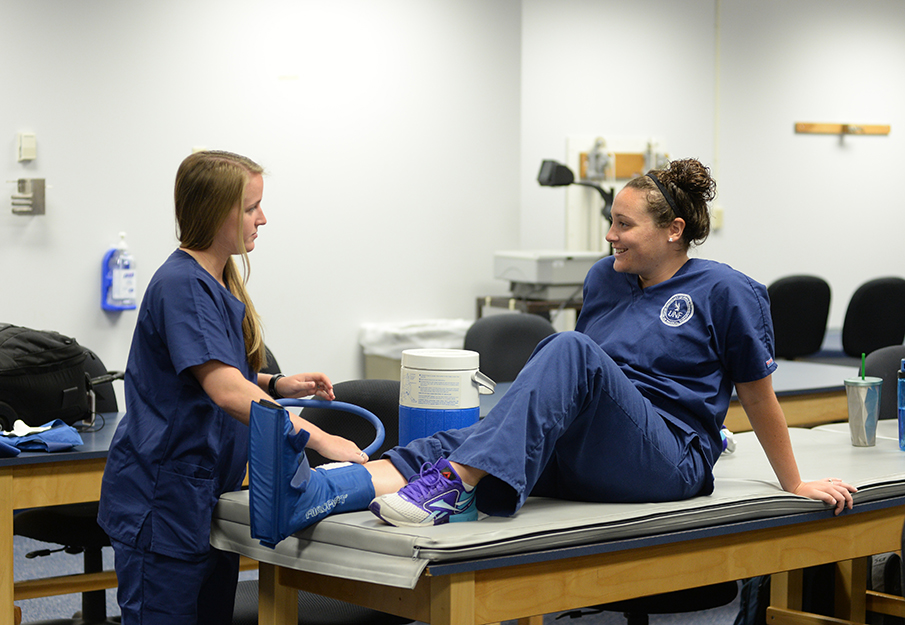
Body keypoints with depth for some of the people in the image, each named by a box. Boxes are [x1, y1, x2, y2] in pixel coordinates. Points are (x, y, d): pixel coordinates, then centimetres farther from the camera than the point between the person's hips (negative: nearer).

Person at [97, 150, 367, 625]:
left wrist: (277, 386, 6)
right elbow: (226, 391, -28)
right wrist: (319, 439, -31)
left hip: (208, 495, 10)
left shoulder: (217, 282, 12)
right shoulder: (182, 286, -19)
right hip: (163, 502, -10)